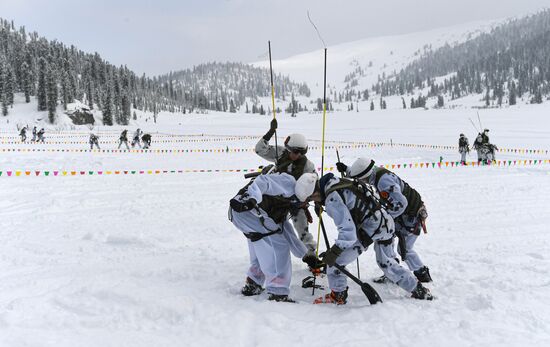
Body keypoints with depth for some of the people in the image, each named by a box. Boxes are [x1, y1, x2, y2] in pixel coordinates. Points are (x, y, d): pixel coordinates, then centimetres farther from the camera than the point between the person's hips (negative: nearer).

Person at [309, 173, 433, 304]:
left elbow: (348, 230, -25)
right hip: (386, 223, 10)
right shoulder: (340, 182, 9)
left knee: (335, 260, -2)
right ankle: (420, 291, 34)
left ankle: (337, 296, 9)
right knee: (387, 263, 26)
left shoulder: (332, 199, -19)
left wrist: (334, 251, -23)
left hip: (370, 228, -10)